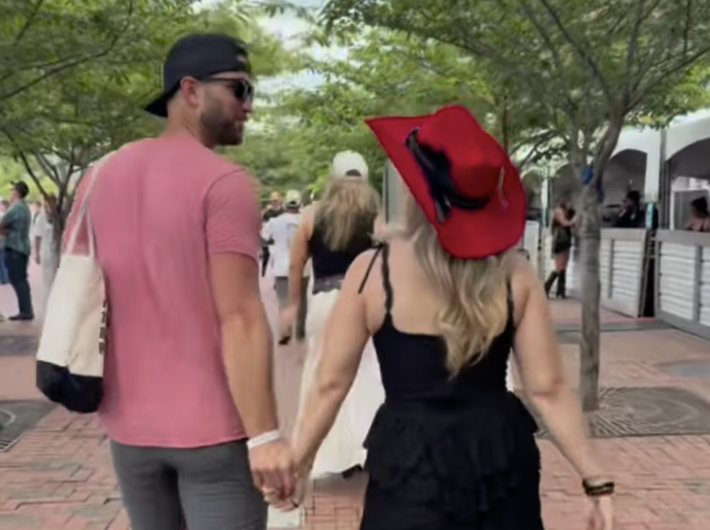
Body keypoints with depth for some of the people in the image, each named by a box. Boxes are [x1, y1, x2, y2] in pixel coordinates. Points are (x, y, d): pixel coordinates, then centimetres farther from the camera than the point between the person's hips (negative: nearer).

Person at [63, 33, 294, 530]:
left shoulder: (100, 176, 6)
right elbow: (239, 318, -20)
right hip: (214, 427, -6)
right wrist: (264, 434, -19)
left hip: (129, 422, 7)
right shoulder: (225, 182, -14)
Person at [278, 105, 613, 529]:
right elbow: (548, 389, -6)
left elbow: (332, 384, -5)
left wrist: (298, 461, 9)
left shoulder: (371, 271, -10)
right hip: (499, 456, 3)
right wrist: (596, 479, 4)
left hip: (410, 458, -2)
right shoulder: (515, 275, -6)